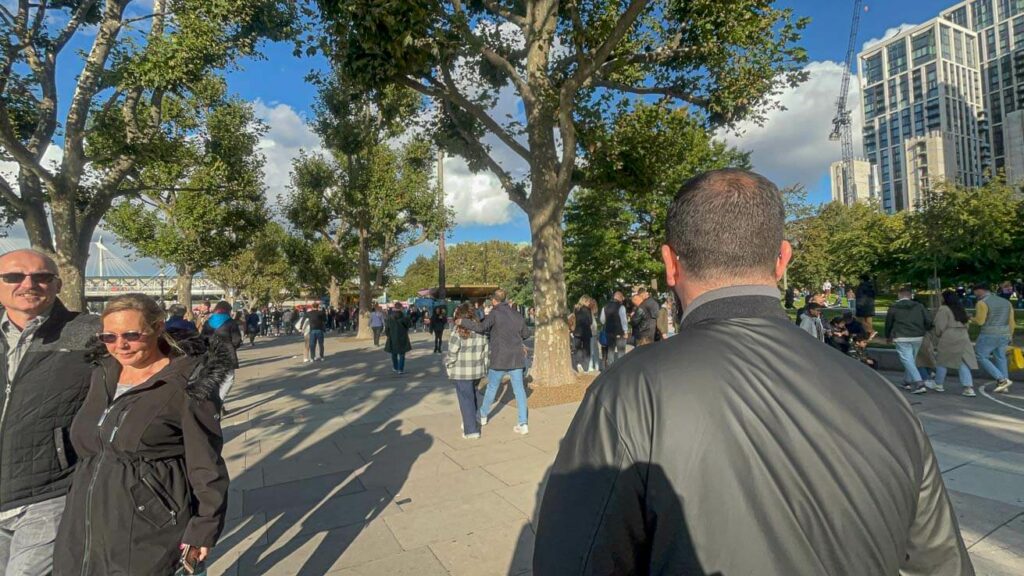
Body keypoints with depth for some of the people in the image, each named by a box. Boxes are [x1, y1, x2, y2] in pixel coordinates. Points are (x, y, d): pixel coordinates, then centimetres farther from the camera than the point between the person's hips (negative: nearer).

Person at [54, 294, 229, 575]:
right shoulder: (101, 375, 5)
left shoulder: (188, 385, -18)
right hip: (84, 527, 7)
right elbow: (82, 444, 17)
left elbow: (206, 465, -15)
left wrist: (203, 528, -14)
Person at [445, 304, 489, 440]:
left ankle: (471, 430, 9)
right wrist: (484, 366, 15)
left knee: (466, 400, 5)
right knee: (472, 397, 23)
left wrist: (449, 368, 3)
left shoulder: (458, 332, -14)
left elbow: (452, 355, -12)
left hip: (462, 372, -5)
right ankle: (472, 422, 34)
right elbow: (485, 351, 6)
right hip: (478, 371, 5)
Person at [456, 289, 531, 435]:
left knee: (492, 387, 13)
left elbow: (481, 327, -21)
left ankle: (483, 416, 31)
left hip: (499, 357, -4)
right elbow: (526, 334, 13)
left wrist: (463, 321, -11)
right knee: (519, 389, 5)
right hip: (517, 357, 4)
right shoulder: (517, 314, 6)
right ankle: (523, 423, 2)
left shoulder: (495, 313, -10)